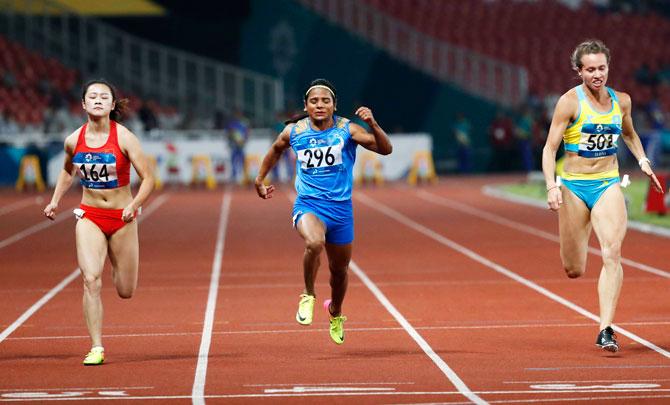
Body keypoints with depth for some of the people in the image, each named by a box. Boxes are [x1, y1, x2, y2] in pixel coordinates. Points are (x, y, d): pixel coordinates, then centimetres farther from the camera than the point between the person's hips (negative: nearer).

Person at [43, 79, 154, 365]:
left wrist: (133, 205, -29)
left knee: (125, 291, 9)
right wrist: (55, 200, 9)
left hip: (122, 218, -1)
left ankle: (116, 262, 46)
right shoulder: (74, 140, -4)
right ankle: (96, 348, -13)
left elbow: (148, 179, -13)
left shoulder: (124, 138, -14)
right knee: (91, 280, -18)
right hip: (89, 217, 1)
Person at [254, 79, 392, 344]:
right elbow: (276, 150, 23)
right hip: (308, 205, -1)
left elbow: (385, 149, -15)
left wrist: (372, 124, -31)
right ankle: (308, 295, -8)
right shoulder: (293, 131, 0)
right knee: (314, 243, -34)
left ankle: (335, 312, 45)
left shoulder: (347, 129, -6)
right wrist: (260, 179, 26)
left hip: (340, 208, 1)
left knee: (339, 269, 13)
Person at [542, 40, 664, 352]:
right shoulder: (570, 102, -8)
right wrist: (551, 186, -21)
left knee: (612, 253, -21)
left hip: (608, 185, 2)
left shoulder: (622, 101, 5)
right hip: (574, 186, -2)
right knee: (574, 271, 4)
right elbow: (550, 148, -9)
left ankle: (606, 330, -23)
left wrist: (642, 160, 14)